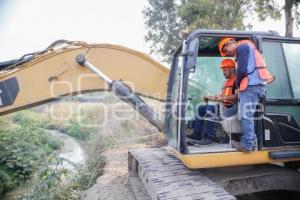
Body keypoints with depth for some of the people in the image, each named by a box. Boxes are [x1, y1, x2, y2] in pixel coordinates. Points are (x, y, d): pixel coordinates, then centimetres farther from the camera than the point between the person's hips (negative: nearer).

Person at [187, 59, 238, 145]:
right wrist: (211, 98, 12)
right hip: (224, 106, 10)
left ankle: (209, 137, -29)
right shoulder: (226, 82, 23)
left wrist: (222, 97, -28)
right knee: (201, 108, 5)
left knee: (210, 108, -31)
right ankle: (197, 134, -1)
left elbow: (238, 95, -21)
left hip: (232, 107, -10)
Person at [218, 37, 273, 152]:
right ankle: (252, 142, 11)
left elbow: (242, 69, -13)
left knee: (245, 116, -9)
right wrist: (241, 85, 15)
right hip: (256, 84, 10)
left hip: (251, 85, -10)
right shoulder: (245, 48, 29)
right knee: (248, 116, 10)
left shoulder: (241, 47, -2)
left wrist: (238, 84, 1)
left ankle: (247, 144, -6)